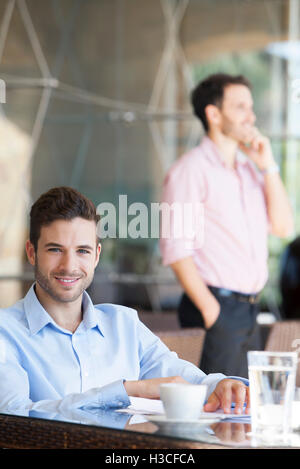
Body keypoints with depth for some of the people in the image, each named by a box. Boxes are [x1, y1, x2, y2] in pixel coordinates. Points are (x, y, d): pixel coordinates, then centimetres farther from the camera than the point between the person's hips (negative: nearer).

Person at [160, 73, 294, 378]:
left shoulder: (250, 169, 17)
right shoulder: (190, 170, -7)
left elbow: (283, 227, 11)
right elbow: (176, 249, -14)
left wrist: (269, 168, 3)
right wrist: (209, 308, -18)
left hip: (249, 307, 8)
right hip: (217, 309, -8)